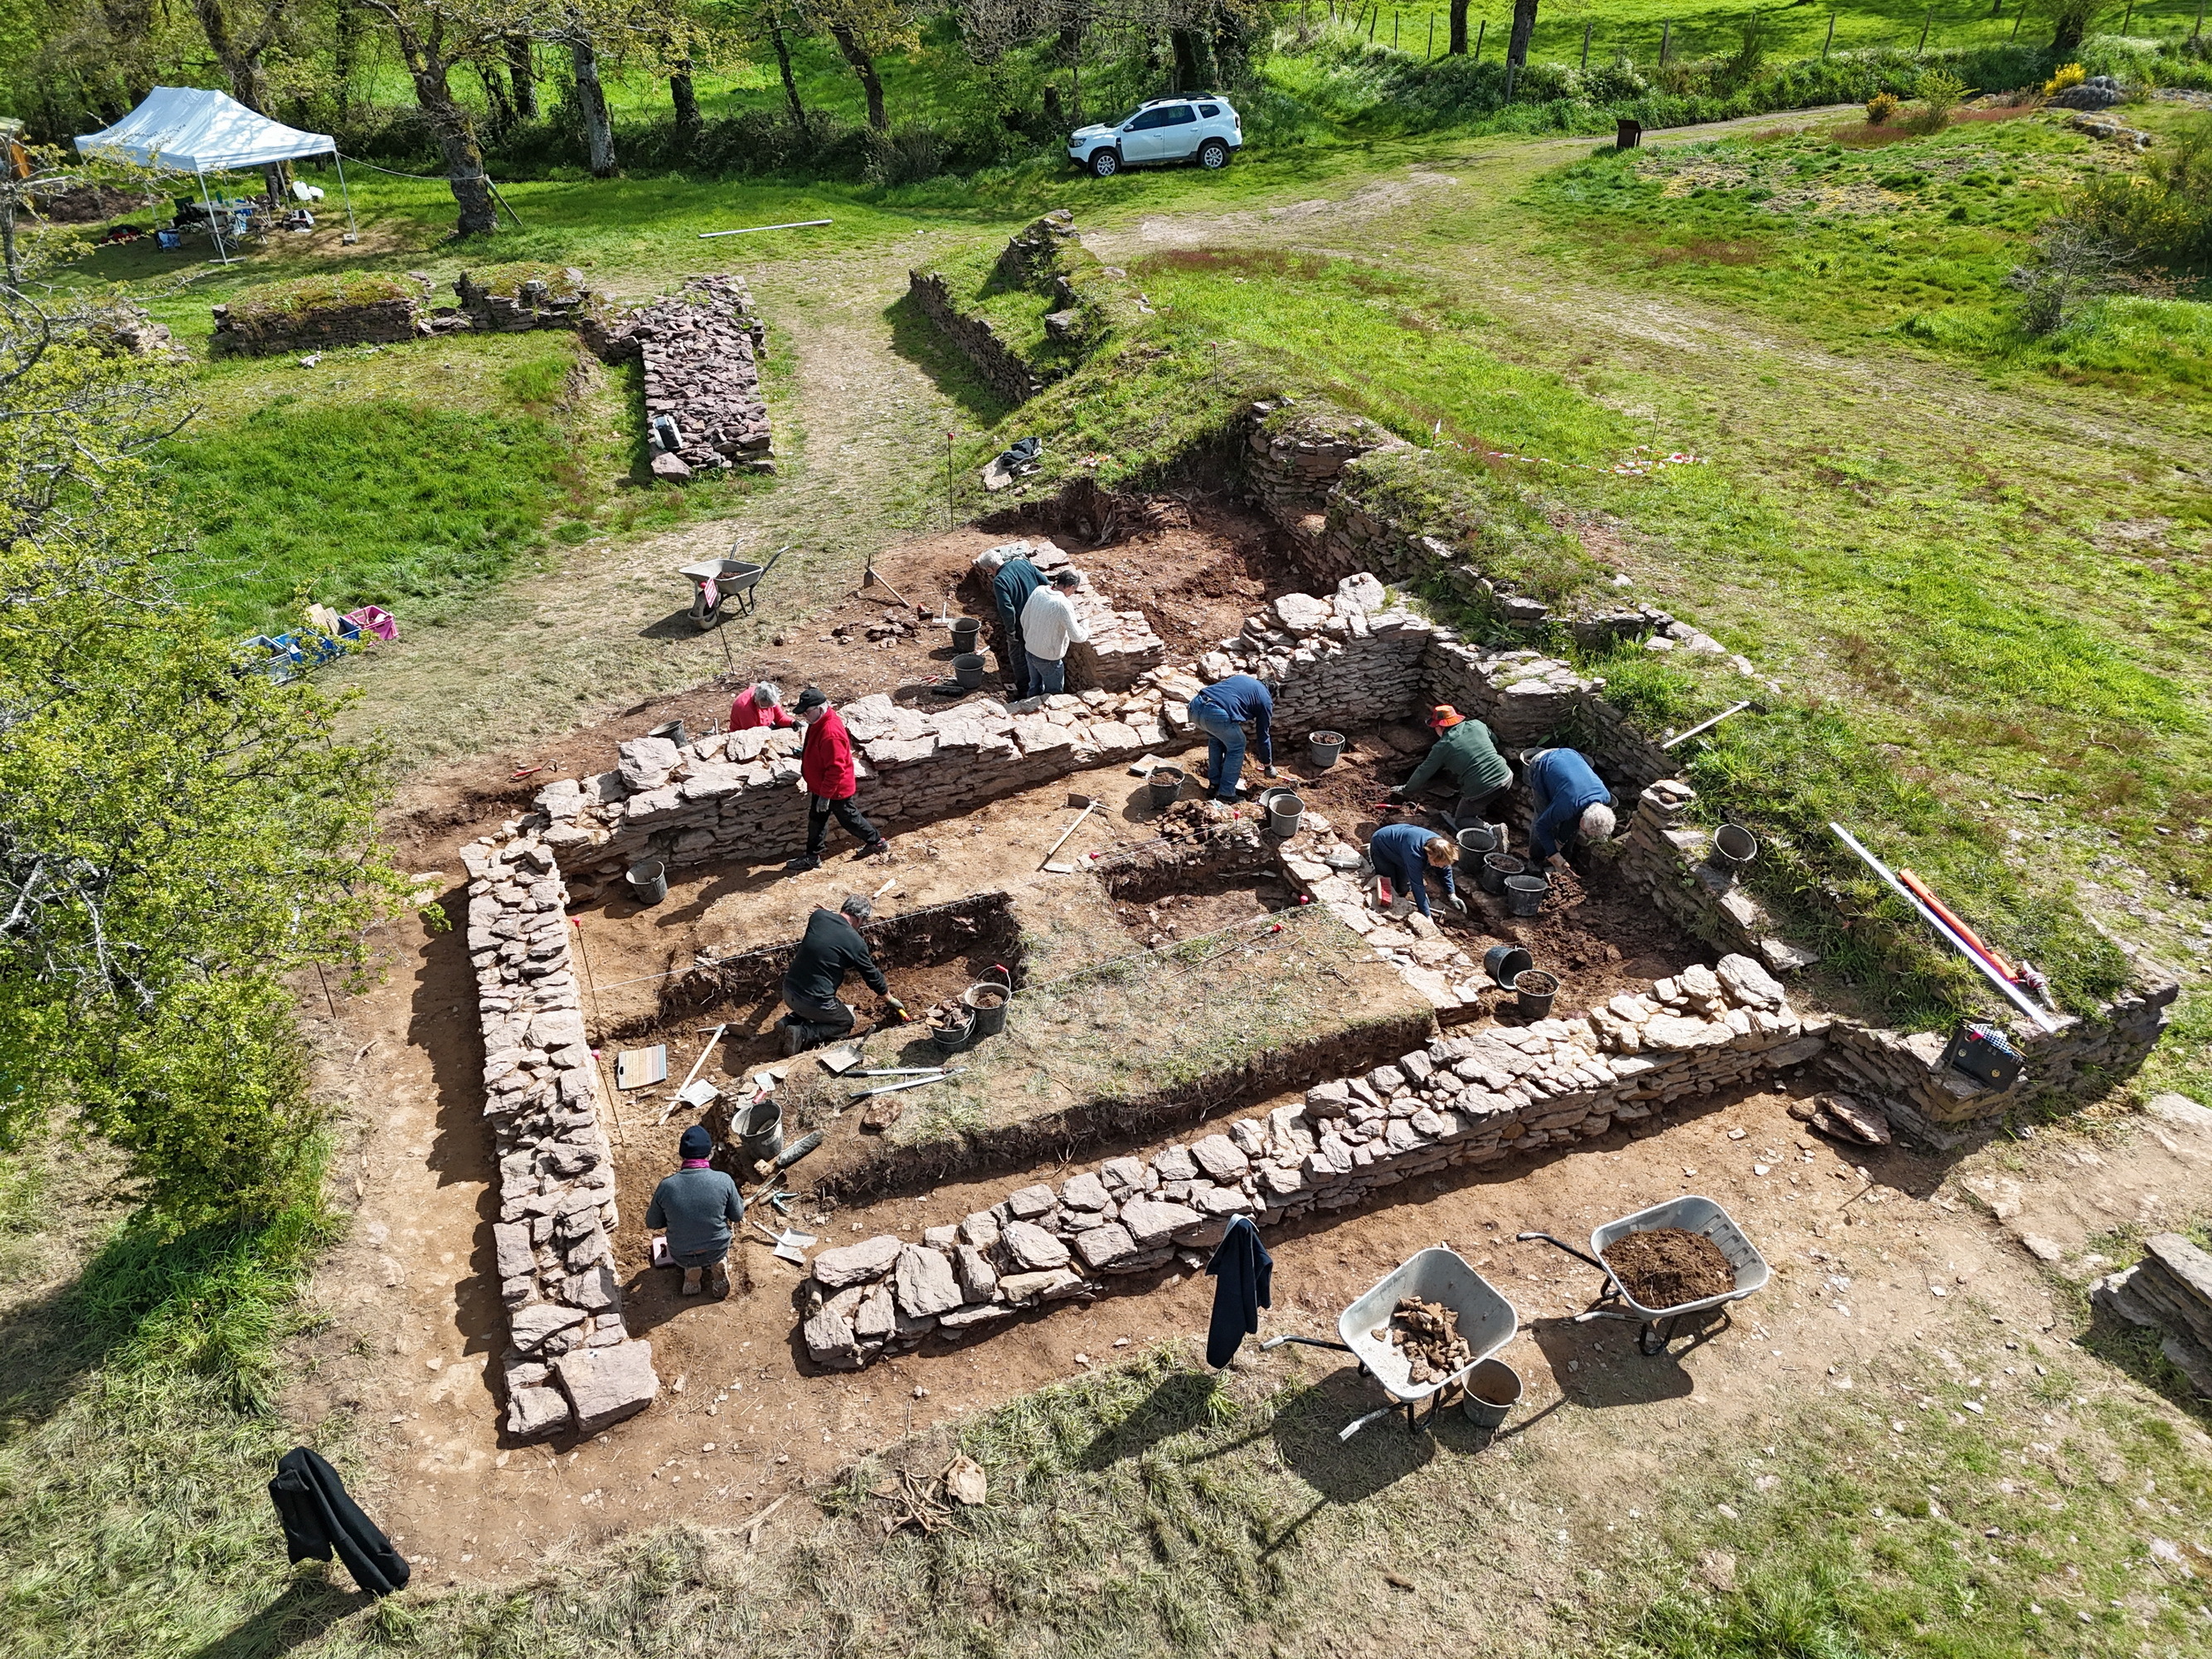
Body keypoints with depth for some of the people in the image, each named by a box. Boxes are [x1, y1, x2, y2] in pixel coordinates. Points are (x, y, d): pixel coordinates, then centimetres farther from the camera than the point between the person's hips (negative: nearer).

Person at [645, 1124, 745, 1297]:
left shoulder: (667, 1186, -21)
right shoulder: (724, 1181, -23)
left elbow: (652, 1223, -4)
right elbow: (738, 1217, -7)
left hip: (681, 1257, 1)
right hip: (717, 1251, -1)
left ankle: (692, 1271, 15)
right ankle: (719, 1265, 14)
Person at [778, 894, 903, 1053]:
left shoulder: (818, 916, -3)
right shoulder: (856, 943, -13)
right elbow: (872, 975, 3)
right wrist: (889, 999, 19)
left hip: (788, 992, 6)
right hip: (815, 1002, -6)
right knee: (846, 1022, 21)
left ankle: (790, 1021, 10)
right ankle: (802, 1033, -2)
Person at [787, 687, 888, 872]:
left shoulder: (830, 734, -35)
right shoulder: (819, 722, -3)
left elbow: (835, 769, -31)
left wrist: (825, 796, -25)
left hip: (836, 789, -9)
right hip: (820, 785, 9)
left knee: (849, 818, 10)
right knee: (816, 820, 17)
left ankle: (877, 842, 30)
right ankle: (812, 857, 30)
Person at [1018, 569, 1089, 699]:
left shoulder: (1038, 591, -9)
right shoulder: (1063, 604, -27)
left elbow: (1024, 619, 3)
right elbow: (1077, 637, -25)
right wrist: (1087, 632, -3)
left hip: (1030, 649, 7)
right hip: (1049, 657, -7)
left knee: (1035, 687, 28)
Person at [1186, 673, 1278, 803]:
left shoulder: (1241, 678, 33)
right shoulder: (1265, 700, 16)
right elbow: (1263, 736, 20)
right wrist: (1268, 765, 34)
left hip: (1195, 704, 6)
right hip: (1216, 714, -6)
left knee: (1216, 739, 32)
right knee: (1237, 747, 17)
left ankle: (1214, 783, 36)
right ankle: (1225, 793, 17)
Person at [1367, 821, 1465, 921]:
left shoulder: (1439, 847, -26)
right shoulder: (1414, 853, -47)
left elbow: (1446, 870, -7)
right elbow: (1417, 885, -42)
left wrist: (1452, 896, -12)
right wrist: (1427, 916, -39)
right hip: (1381, 847, -6)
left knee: (1403, 889, 8)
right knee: (1388, 889, -2)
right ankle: (1371, 856, 16)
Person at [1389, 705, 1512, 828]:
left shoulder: (1442, 747, -3)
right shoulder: (1477, 725, 7)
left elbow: (1423, 772, 6)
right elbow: (1494, 741, 26)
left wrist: (1406, 790, 22)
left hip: (1480, 791, -5)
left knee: (1461, 821, 18)